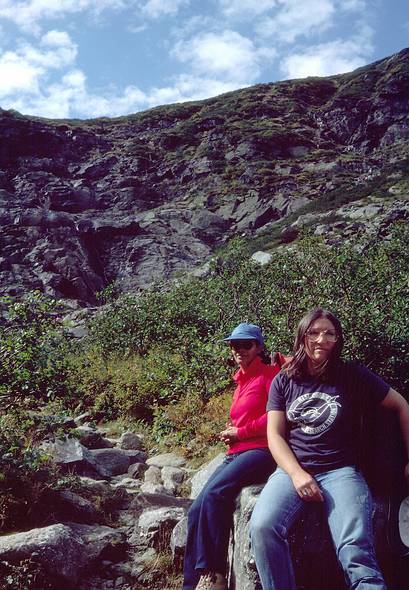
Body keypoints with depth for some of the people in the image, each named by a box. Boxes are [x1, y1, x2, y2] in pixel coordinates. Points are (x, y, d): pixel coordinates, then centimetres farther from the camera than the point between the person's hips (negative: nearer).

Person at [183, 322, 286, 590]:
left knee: (214, 494, -29)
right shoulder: (241, 381, 23)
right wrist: (230, 433, 7)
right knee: (197, 511, -9)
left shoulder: (270, 373, 0)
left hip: (262, 450, -8)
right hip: (237, 454, 8)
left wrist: (241, 432, -6)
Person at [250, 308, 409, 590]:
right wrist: (297, 474, -13)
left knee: (356, 553, -29)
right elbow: (275, 435, 5)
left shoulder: (353, 375, 6)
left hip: (340, 470, -1)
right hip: (293, 469, 2)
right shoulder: (283, 382, 10)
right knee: (262, 527, -28)